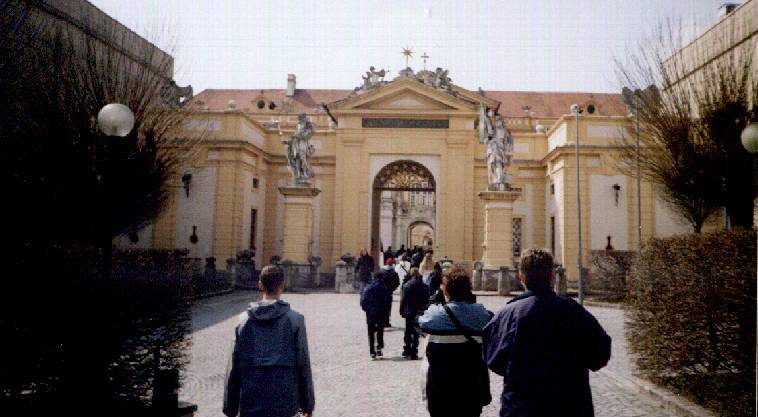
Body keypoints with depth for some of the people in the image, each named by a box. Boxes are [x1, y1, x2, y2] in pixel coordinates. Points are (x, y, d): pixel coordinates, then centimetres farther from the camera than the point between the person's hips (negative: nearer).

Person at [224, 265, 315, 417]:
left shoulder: (244, 320, 1)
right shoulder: (295, 320, -6)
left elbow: (233, 366, 3)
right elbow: (303, 364, -4)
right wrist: (307, 404, 7)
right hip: (284, 404, -2)